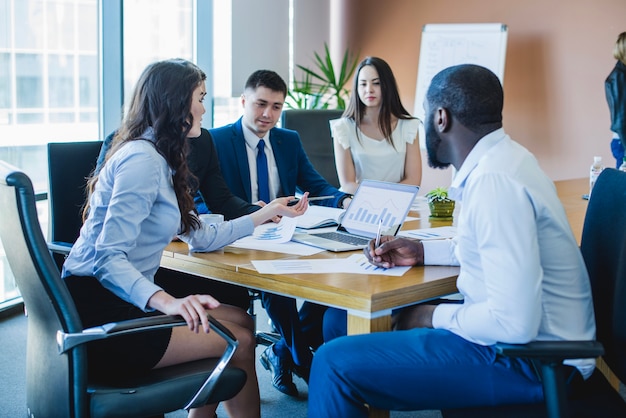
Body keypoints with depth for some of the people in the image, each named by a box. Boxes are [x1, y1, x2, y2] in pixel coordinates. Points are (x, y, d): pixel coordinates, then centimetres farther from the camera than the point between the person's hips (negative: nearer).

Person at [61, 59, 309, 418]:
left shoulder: (160, 159, 14)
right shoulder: (142, 159, -17)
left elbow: (202, 238, 19)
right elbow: (108, 256, -25)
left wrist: (270, 212, 28)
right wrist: (164, 301, -40)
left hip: (119, 303, 10)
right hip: (98, 314, -10)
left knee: (240, 320, 11)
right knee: (240, 341, -6)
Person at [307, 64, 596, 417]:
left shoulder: (495, 180, -25)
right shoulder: (501, 159, 6)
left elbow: (515, 323, -29)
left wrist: (436, 317, -12)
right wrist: (422, 252, 14)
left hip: (531, 358, -10)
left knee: (335, 362, -17)